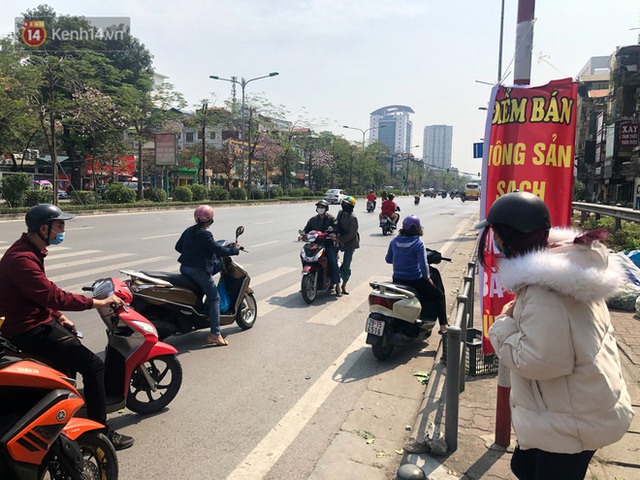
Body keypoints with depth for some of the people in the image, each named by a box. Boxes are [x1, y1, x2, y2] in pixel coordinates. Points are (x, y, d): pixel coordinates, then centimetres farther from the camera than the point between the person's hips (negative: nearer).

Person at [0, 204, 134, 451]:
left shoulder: (29, 250, 9)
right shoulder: (21, 259, -26)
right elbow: (52, 295, -31)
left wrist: (59, 316, 11)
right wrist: (97, 303, -26)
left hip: (38, 320, 11)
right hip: (29, 330, -11)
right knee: (93, 365, -17)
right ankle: (100, 432, -9)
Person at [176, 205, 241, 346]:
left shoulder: (188, 230, 10)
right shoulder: (205, 234, -15)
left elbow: (178, 247, 19)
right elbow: (219, 250, -18)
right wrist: (235, 250, -4)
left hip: (184, 267, 8)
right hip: (198, 270, -8)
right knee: (214, 298, -2)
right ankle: (215, 334, -8)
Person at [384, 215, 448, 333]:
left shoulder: (394, 241, -1)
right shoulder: (418, 244, -14)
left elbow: (388, 259, 10)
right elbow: (423, 265, -18)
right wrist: (428, 278, -1)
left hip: (397, 281, 5)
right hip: (415, 281, -5)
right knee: (439, 295, 16)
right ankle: (443, 326, 12)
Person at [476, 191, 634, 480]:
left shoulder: (542, 289, -30)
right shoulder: (569, 259, 1)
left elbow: (540, 360, -30)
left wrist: (504, 325, -18)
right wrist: (518, 316, 3)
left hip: (571, 421, -10)